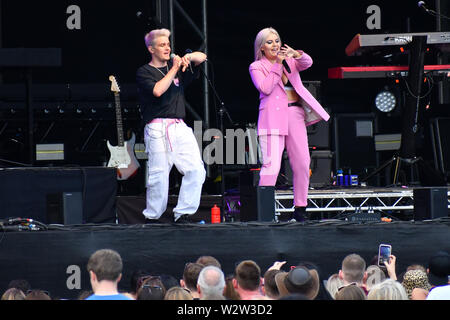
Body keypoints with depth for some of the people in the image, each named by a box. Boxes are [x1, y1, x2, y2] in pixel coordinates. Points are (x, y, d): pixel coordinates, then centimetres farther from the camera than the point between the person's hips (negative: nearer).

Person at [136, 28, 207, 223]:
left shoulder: (176, 67, 20)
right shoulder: (144, 72, 4)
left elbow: (201, 57, 22)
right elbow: (158, 90, -13)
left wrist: (188, 57, 1)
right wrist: (174, 69, -8)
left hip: (180, 128, 5)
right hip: (157, 129, -5)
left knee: (196, 170, -8)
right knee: (159, 174, -9)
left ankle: (182, 214, -2)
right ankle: (152, 218, 4)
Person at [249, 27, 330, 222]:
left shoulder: (289, 61, 18)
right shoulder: (257, 67, 6)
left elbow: (307, 63, -2)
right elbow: (265, 88, -10)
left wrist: (296, 54, -22)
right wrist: (277, 65, -11)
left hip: (295, 114, 5)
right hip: (273, 116, -5)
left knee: (302, 163, 3)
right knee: (272, 165, -16)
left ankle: (300, 209, 11)